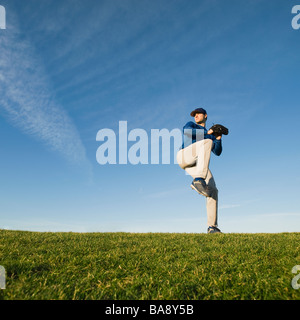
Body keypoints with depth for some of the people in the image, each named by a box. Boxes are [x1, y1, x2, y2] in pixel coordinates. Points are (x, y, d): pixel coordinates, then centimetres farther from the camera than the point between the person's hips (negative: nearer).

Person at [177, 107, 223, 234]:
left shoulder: (210, 135, 35)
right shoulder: (190, 125, 24)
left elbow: (217, 152, 21)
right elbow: (186, 131, -3)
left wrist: (218, 139, 5)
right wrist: (207, 133, 1)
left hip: (200, 165, 4)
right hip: (185, 156, -4)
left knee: (213, 191, -13)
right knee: (207, 142, -32)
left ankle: (212, 226, -6)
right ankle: (198, 180, -50)